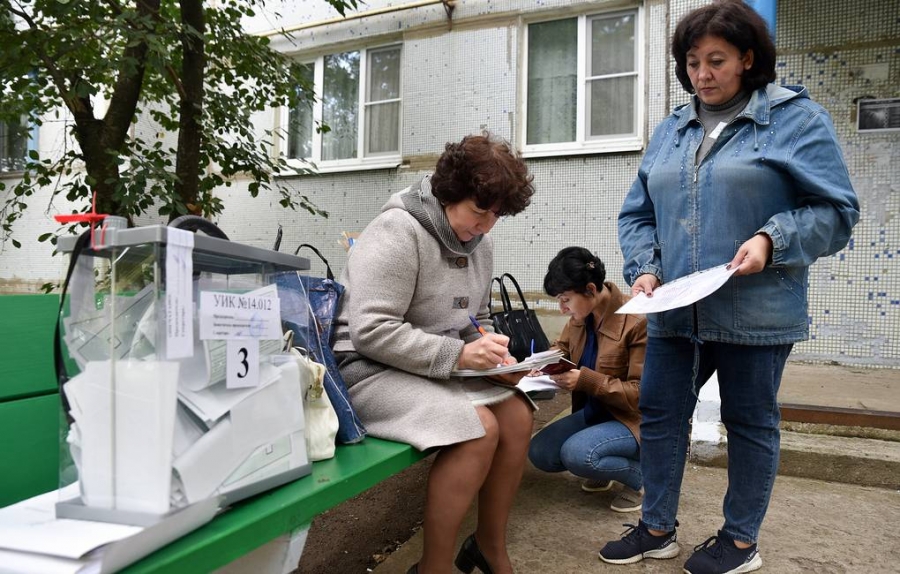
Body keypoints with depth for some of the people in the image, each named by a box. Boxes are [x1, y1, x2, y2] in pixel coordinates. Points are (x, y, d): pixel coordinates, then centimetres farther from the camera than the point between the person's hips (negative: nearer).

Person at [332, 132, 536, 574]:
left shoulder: (478, 242, 7)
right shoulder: (398, 231, -19)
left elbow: (477, 318, 19)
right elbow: (371, 332, -25)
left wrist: (489, 352, -4)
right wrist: (458, 355, -27)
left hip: (440, 367, 8)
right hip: (369, 368, -8)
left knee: (517, 414, -10)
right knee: (479, 427, -26)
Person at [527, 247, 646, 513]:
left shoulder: (638, 321, -24)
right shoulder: (580, 316, -4)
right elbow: (561, 349, 15)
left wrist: (585, 380, -32)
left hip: (632, 419, -7)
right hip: (592, 411, 7)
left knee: (576, 453, -29)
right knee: (538, 452, -8)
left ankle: (641, 474, -2)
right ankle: (602, 468, 16)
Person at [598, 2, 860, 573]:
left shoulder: (796, 118, -2)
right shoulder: (672, 130, 12)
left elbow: (835, 211, -6)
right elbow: (638, 212, 12)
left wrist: (771, 240, -21)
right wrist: (644, 268, -4)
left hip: (756, 312, -4)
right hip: (675, 311, 5)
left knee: (750, 422, 10)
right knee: (659, 414, 10)